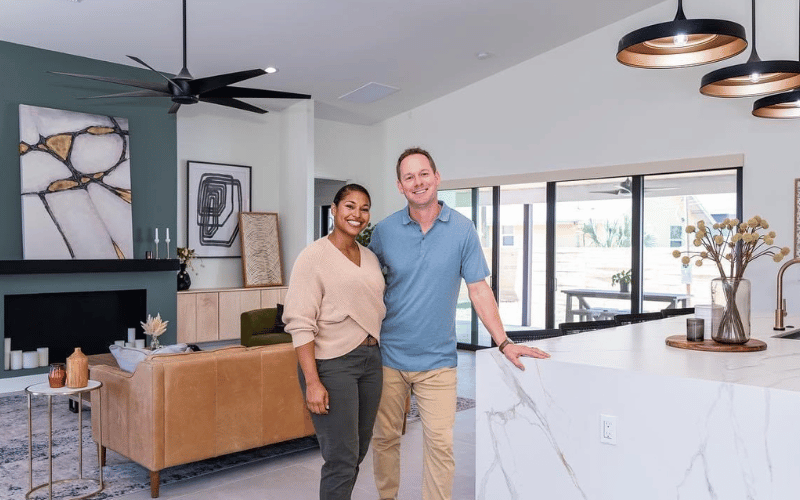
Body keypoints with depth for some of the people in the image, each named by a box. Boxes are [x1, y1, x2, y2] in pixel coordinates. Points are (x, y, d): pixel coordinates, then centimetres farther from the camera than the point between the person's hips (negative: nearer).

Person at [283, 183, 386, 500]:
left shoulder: (370, 258, 11)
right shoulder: (314, 256, -9)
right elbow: (300, 323, -14)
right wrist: (312, 382, -20)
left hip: (371, 359, 7)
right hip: (331, 363, -6)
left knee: (357, 452, 14)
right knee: (342, 457, -4)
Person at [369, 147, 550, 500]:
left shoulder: (462, 229, -4)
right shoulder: (384, 231, -2)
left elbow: (478, 289, -2)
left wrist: (504, 342, -7)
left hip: (437, 359, -1)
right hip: (389, 355, 1)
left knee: (440, 444, -1)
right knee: (384, 437, 13)